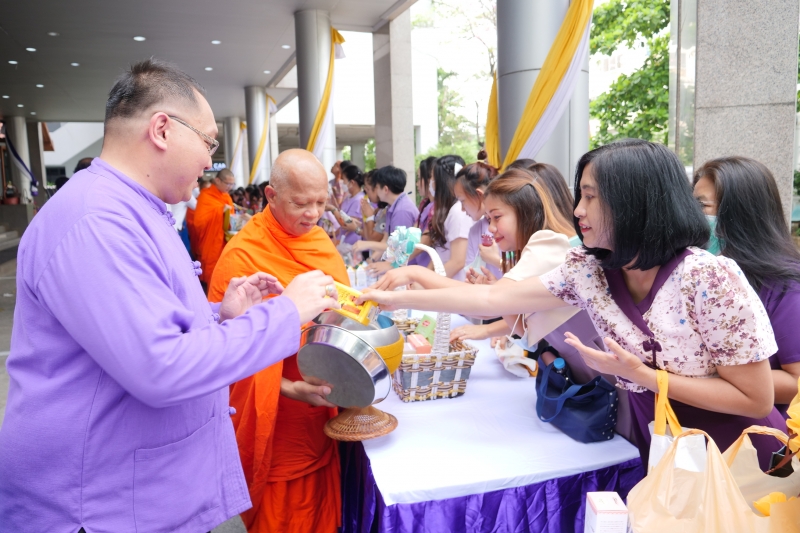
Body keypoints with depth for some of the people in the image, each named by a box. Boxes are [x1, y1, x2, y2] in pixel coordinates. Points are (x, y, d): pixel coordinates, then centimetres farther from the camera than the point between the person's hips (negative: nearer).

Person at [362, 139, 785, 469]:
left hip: (738, 465, -4)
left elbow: (756, 399, -20)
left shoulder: (710, 277, -25)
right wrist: (399, 299, -8)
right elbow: (493, 299, -9)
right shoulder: (588, 270, -10)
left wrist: (640, 375, -26)